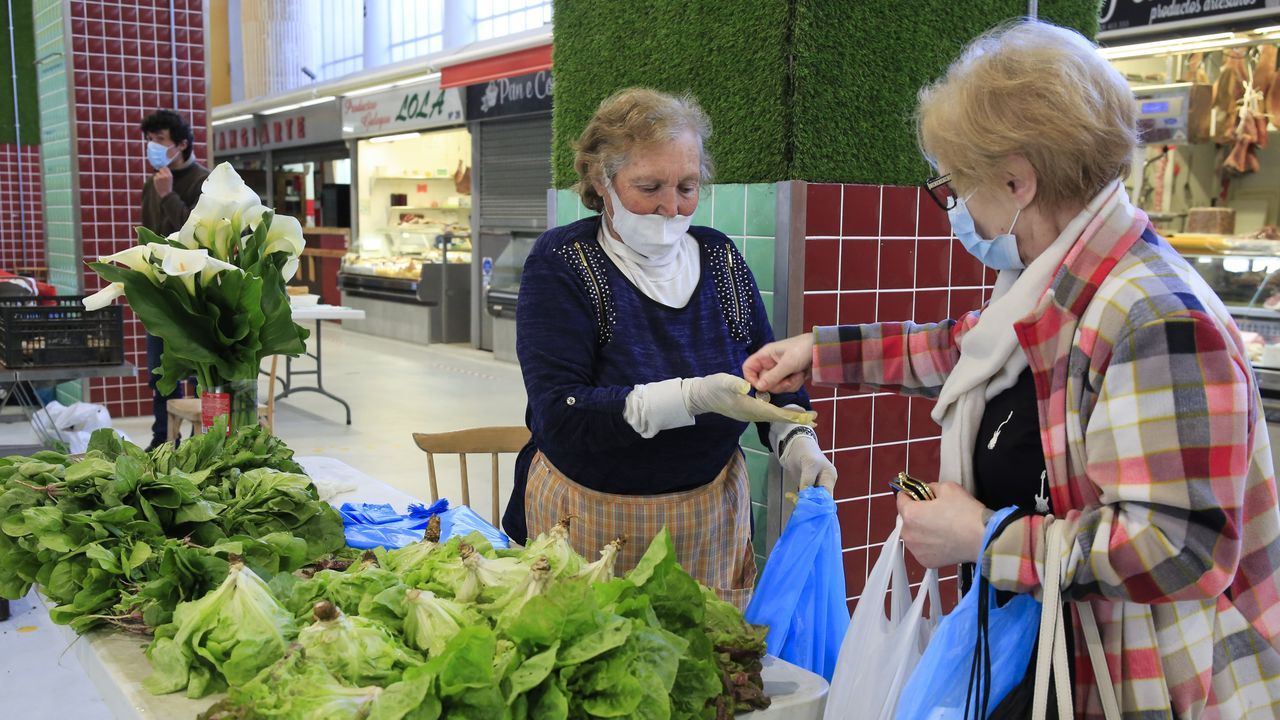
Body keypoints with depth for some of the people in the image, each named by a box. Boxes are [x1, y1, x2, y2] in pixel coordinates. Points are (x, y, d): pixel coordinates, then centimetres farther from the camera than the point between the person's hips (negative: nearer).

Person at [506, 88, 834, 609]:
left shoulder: (720, 258, 2)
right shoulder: (561, 263, -12)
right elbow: (560, 415, -22)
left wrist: (795, 440, -10)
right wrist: (692, 397, -32)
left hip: (712, 519, 4)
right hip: (592, 521, -3)